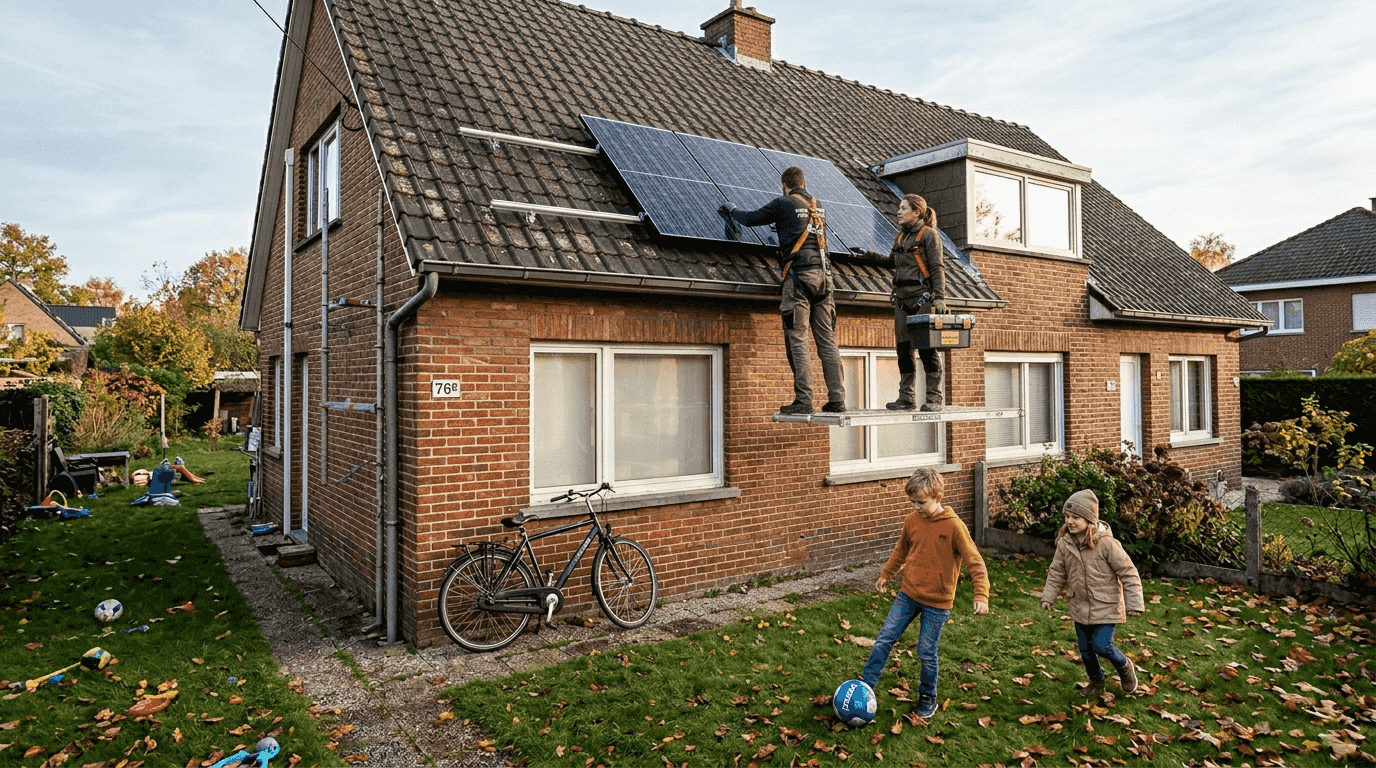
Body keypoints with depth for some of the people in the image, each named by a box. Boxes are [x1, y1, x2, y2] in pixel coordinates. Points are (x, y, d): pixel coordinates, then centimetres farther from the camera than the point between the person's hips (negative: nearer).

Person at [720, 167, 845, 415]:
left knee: (797, 340, -5)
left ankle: (803, 400, -9)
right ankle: (837, 400, 3)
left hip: (799, 276, -6)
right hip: (823, 275, 6)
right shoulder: (818, 207, 20)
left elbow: (752, 219, 12)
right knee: (827, 341, 4)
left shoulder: (784, 204, 3)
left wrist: (732, 211, 31)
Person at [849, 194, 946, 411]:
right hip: (902, 298, 7)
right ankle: (906, 398, 10)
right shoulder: (901, 236, 17)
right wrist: (867, 255, 24)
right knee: (903, 348, 5)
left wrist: (940, 297, -16)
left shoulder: (928, 234, -3)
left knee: (927, 348, -6)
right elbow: (892, 262, 30)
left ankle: (933, 398, 0)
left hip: (923, 297, -7)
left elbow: (937, 268, -8)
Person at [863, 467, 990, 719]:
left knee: (926, 653, 4)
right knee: (884, 639, 1)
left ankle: (928, 699, 27)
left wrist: (981, 594, -22)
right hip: (908, 594, 4)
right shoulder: (912, 521, -1)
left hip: (937, 602, -4)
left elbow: (974, 561, -14)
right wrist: (886, 574, 25)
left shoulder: (953, 526, -17)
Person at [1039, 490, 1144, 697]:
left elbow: (1128, 573, -12)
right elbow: (1057, 572, 7)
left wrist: (1134, 603, -12)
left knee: (1101, 646, -11)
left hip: (1106, 607, -5)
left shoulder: (1106, 543, -20)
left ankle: (1124, 667, 22)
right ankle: (1096, 680, 40)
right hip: (1080, 608, 5)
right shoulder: (1064, 543, -6)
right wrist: (1048, 597, 2)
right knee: (1085, 648, 14)